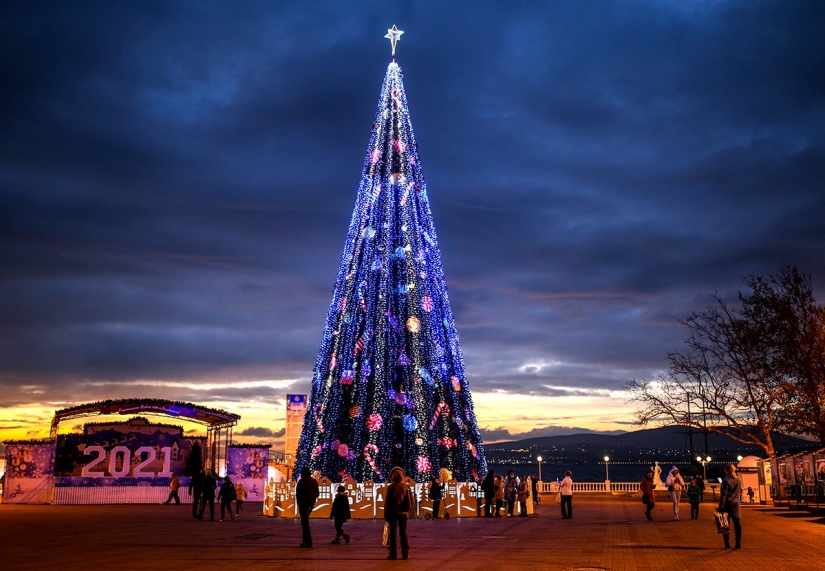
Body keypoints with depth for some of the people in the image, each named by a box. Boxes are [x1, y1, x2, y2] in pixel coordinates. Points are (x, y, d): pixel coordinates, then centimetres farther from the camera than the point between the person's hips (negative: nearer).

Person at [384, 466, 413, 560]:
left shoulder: (391, 487, -9)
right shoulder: (406, 487, 0)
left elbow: (387, 501, -7)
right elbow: (411, 500, 3)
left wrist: (386, 514, 0)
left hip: (392, 513, -3)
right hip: (403, 513, 3)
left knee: (392, 533, 3)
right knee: (403, 533, 10)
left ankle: (393, 553, 1)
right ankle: (405, 553, 9)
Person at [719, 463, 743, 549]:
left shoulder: (726, 480, -12)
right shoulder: (739, 480, 5)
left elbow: (723, 494, -13)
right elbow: (740, 493, 12)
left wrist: (721, 507, -10)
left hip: (728, 504, -4)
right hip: (736, 504, 4)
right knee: (737, 524, 7)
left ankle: (727, 544, 3)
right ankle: (738, 544, 6)